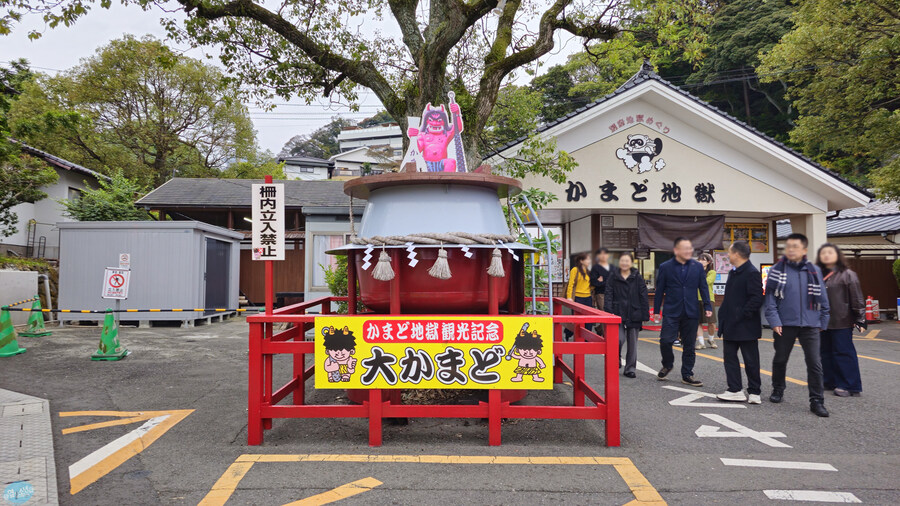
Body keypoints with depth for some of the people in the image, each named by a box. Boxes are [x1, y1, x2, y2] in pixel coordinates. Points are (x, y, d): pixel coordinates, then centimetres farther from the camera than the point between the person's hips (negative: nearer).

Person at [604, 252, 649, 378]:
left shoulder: (638, 278, 3)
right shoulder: (613, 277, 3)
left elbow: (644, 297, 3)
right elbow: (608, 296, 0)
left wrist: (645, 315, -2)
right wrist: (608, 312, -11)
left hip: (634, 315, 1)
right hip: (618, 313, -1)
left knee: (632, 342, 6)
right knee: (620, 338, -14)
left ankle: (630, 368, 17)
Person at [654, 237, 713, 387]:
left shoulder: (697, 266, 6)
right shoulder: (665, 267, -1)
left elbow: (703, 288, 9)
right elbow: (659, 290, 2)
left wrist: (707, 307, 0)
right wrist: (656, 311, 1)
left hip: (691, 313, 2)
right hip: (671, 312, -2)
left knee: (689, 345, 7)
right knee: (666, 340, -11)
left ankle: (687, 375, 18)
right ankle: (667, 364, 18)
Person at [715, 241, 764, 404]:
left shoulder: (752, 273, -16)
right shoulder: (733, 273, 14)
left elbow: (756, 299, -21)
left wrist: (741, 315, -21)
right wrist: (724, 315, 12)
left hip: (746, 327, -9)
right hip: (731, 326, 9)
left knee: (751, 360, 3)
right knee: (729, 356, 9)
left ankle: (754, 392, 15)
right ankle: (735, 390, 16)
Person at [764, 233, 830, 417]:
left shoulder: (814, 271, 4)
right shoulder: (777, 270, -1)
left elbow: (822, 298, 9)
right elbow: (770, 297, -3)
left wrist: (823, 322, 5)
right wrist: (774, 321, -10)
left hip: (810, 325, 1)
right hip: (785, 325, 0)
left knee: (814, 363, -2)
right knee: (780, 360, 12)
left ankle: (817, 400, 6)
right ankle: (778, 390, 32)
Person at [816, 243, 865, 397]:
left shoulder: (847, 275, -4)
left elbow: (857, 299, -6)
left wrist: (860, 320, -8)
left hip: (841, 322, -6)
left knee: (843, 352, -3)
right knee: (826, 352, 12)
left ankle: (849, 386, 5)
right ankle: (830, 382, 23)